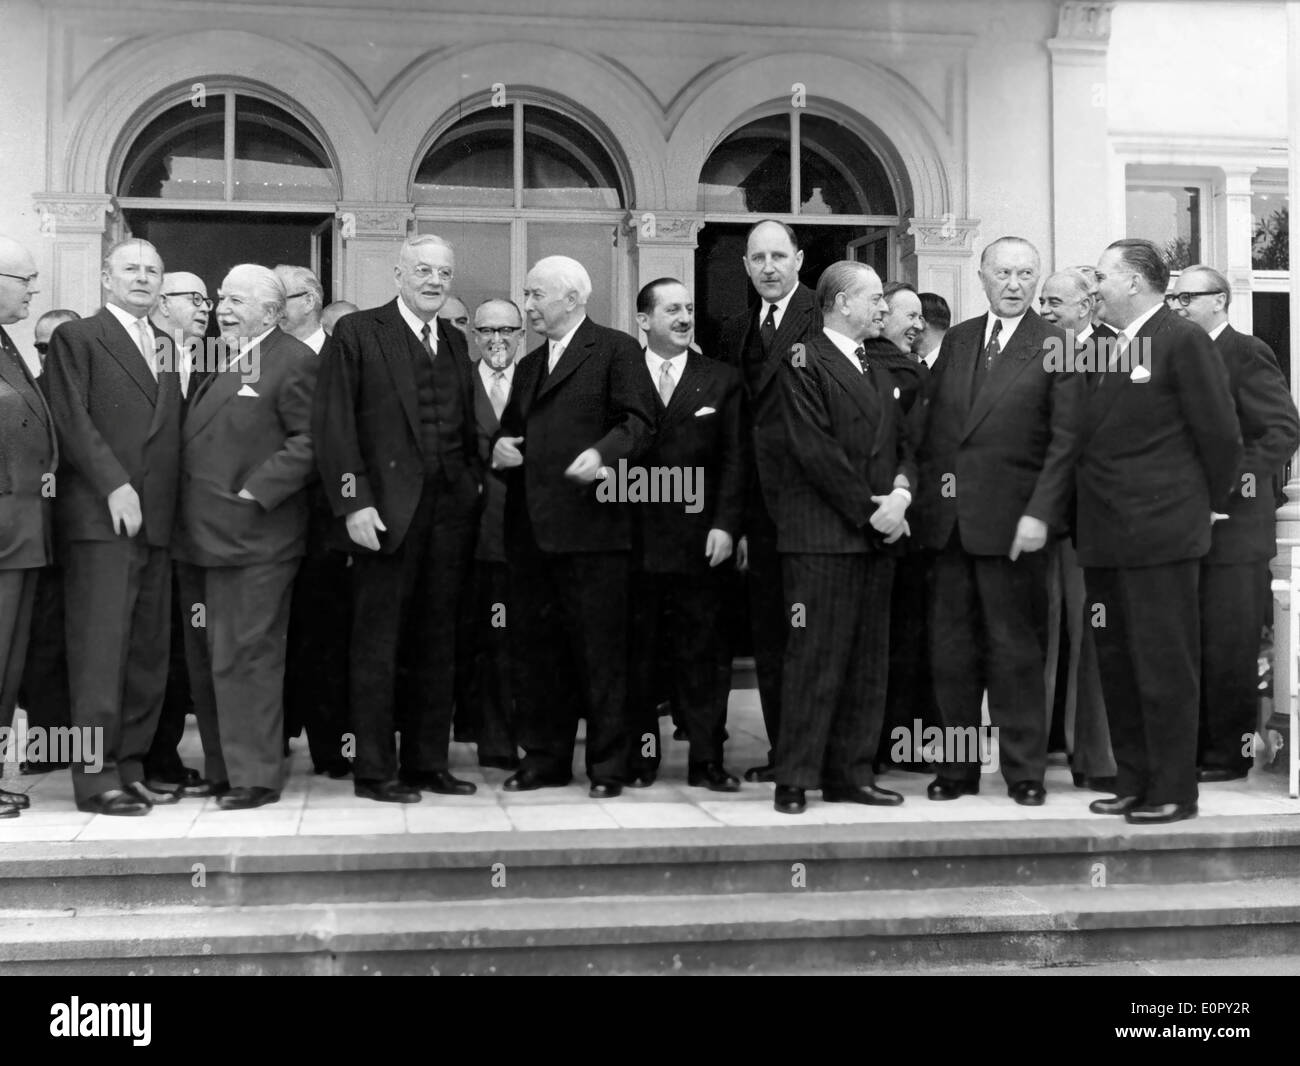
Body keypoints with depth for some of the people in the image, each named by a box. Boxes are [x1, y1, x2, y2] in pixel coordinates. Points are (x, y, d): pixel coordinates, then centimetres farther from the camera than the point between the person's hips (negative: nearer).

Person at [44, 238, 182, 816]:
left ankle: (131, 767, 13)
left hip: (156, 521, 6)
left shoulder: (166, 349, 21)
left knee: (149, 653, 6)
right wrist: (115, 486, -15)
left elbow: (172, 434, 16)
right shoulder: (76, 338, 4)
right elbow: (72, 420, -7)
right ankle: (97, 777, -2)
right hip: (99, 518, -6)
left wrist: (167, 506, 4)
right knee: (100, 649, -6)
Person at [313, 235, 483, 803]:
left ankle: (427, 762, 18)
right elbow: (332, 423, -6)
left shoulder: (454, 342, 17)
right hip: (387, 511, -5)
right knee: (378, 643, 0)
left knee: (436, 643, 9)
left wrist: (475, 478, 6)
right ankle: (374, 771, 7)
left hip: (449, 510, 6)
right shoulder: (357, 333, 0)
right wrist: (354, 501, -14)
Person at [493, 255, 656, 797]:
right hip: (531, 529, 7)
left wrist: (602, 452, -25)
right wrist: (499, 446, 4)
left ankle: (607, 766, 8)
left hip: (591, 526, -7)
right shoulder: (529, 365, 23)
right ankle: (545, 758, 21)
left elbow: (639, 422, -9)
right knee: (534, 647, 10)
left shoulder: (616, 350, 0)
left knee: (601, 651, -1)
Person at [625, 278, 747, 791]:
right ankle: (638, 755, 13)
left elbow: (735, 460, 4)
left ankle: (706, 759, 8)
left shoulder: (722, 380, 9)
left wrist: (725, 524, -6)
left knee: (698, 653, 3)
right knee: (636, 653, 5)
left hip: (697, 537, 0)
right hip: (634, 538, 0)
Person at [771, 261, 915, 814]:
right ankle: (795, 779, 1)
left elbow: (901, 443, 19)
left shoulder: (880, 373, 23)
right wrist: (867, 510, -12)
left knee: (868, 662, 8)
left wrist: (900, 493, -2)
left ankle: (851, 774, 16)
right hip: (822, 535, -8)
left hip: (877, 536, 8)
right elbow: (814, 448, -13)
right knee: (815, 659, -6)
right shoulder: (803, 361, -4)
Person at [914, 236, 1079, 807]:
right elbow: (932, 425, 14)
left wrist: (1039, 514, -14)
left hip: (1011, 522, -4)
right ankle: (957, 766, 19)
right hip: (947, 519, 5)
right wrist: (926, 491, 4)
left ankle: (1025, 770, 15)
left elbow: (1065, 440, -7)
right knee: (950, 650, 8)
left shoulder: (1055, 347, -2)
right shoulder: (956, 340, 14)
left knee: (1014, 649, 3)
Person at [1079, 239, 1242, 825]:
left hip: (1161, 534, -8)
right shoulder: (1108, 349, 16)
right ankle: (1134, 782, 23)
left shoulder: (1183, 341, -7)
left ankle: (1173, 791, 8)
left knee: (1164, 666, -1)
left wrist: (1208, 505, 2)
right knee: (1117, 665, 12)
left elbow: (1220, 435, -8)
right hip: (1106, 536, 8)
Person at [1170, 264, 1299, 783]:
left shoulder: (1247, 354, -7)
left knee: (1228, 647, -1)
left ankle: (1230, 753, 9)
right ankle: (1195, 746, 20)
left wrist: (1241, 479, -19)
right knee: (1191, 644, 11)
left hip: (1232, 525, -7)